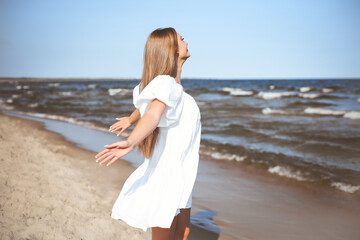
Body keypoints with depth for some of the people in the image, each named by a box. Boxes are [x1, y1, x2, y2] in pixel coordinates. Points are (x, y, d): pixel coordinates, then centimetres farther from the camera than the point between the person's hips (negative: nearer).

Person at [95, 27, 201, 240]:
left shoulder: (170, 83, 8)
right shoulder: (166, 83, -21)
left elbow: (146, 105, 26)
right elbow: (153, 113, -40)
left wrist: (130, 120, 45)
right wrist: (130, 142, -58)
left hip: (178, 175, 9)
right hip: (165, 175, -9)